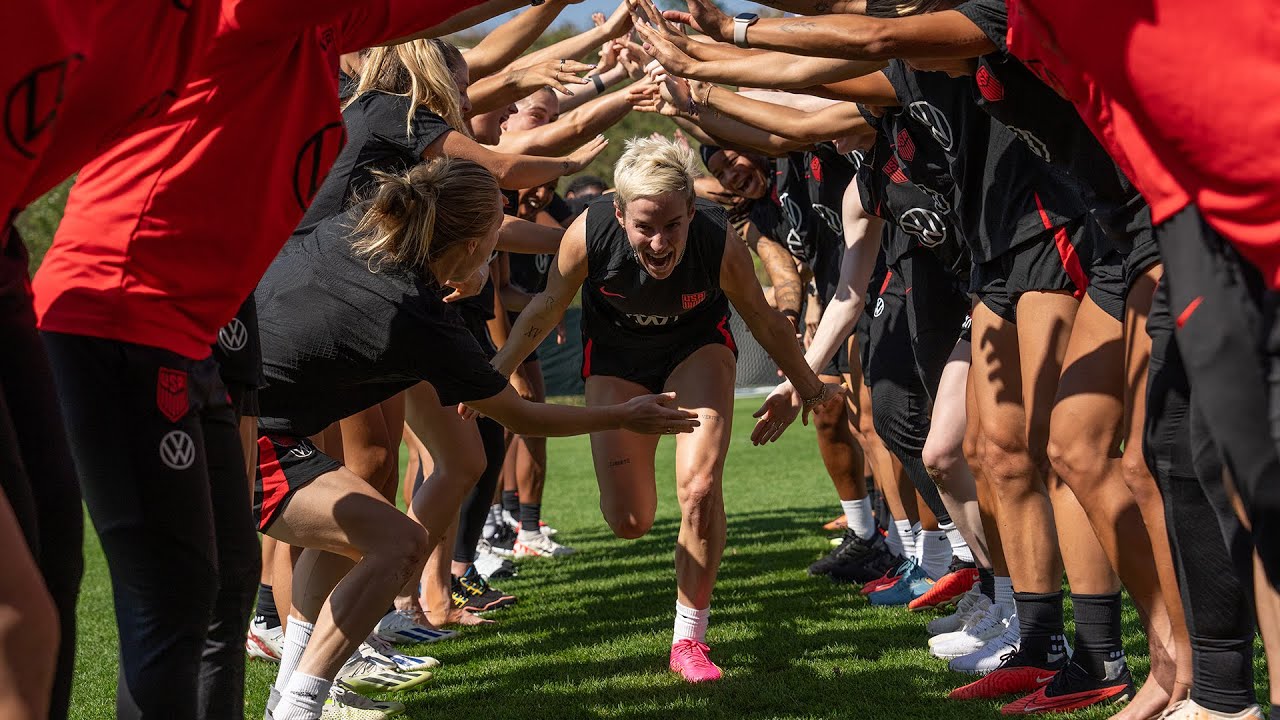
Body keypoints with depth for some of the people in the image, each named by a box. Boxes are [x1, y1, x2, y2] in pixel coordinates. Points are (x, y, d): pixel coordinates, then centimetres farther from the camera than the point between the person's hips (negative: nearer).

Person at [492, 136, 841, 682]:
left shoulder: (720, 243, -34)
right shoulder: (589, 233, -34)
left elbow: (764, 320, -12)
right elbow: (548, 306, -10)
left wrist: (808, 388, 2)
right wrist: (496, 371, -5)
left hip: (697, 346, -1)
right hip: (616, 354, 1)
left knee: (700, 488, -21)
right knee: (629, 521, -1)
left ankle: (689, 640, -2)